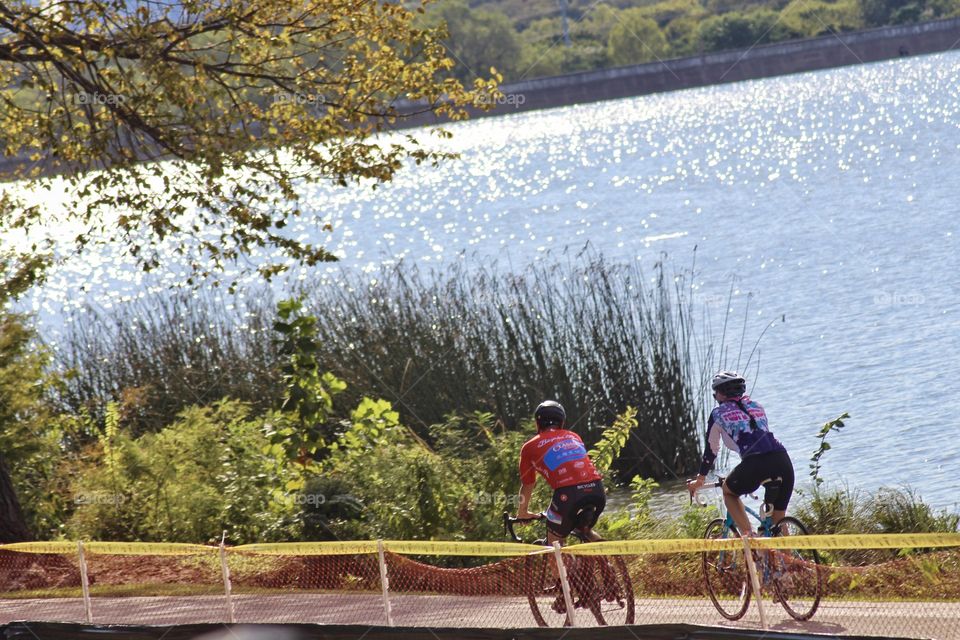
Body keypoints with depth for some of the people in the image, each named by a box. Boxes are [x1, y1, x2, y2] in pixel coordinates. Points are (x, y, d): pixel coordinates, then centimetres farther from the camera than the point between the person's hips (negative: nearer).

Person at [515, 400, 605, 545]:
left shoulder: (530, 447, 17)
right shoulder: (574, 437, 29)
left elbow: (527, 486, 26)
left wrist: (522, 513, 44)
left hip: (568, 493, -4)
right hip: (596, 490, 4)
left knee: (554, 543, 14)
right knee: (585, 529, 30)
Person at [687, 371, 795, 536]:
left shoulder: (719, 413, 16)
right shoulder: (756, 406, 30)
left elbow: (711, 449, 22)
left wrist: (700, 479, 36)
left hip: (755, 464, -4)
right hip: (782, 460, 4)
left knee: (728, 491, 26)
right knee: (778, 521, 18)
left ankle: (747, 534, 9)